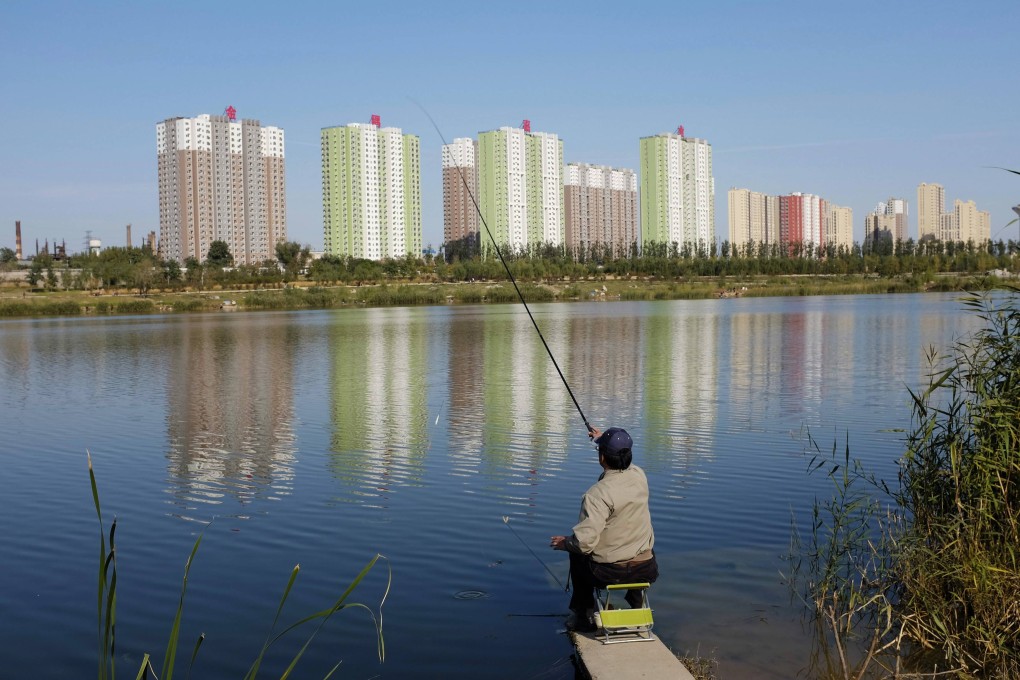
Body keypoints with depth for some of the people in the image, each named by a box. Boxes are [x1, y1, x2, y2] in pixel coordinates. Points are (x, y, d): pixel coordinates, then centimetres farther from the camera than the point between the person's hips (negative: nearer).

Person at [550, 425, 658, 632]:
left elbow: (584, 542, -25)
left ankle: (584, 616, 29)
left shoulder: (597, 494, -23)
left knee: (577, 554, 26)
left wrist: (564, 542, -3)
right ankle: (638, 607, 40)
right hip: (647, 570, 5)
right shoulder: (639, 476, -4)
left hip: (609, 573, -5)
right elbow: (624, 463, 23)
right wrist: (604, 439, 37)